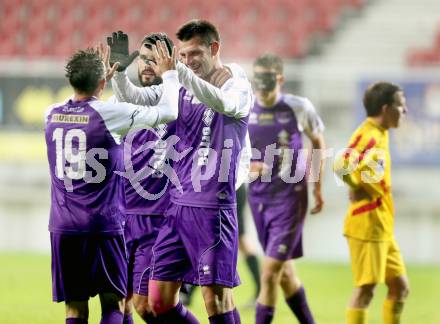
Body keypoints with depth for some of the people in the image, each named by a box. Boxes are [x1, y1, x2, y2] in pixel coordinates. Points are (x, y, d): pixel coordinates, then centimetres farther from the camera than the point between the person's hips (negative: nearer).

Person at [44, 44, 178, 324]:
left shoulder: (52, 114, 4)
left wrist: (105, 76, 35)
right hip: (103, 226, -4)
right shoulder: (108, 114, -11)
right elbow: (168, 112, -4)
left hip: (63, 227, 4)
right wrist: (169, 74, 12)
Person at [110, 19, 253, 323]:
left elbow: (224, 103, -30)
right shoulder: (182, 86, 12)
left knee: (216, 296, -8)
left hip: (213, 208, -6)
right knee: (159, 299, 5)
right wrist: (119, 71, -16)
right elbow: (137, 97, 6)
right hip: (178, 204, 6)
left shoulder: (237, 86, -7)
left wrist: (178, 70, -41)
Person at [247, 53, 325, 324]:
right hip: (259, 197, 4)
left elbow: (318, 141, 9)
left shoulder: (298, 108, -7)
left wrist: (317, 187, 9)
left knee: (270, 273, -12)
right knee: (284, 272, 13)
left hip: (290, 197, -4)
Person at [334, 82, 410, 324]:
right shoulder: (368, 135, -16)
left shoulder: (379, 135, 14)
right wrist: (359, 188, -15)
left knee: (399, 286, 12)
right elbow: (341, 167, -30)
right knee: (365, 288, -7)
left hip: (383, 227, 10)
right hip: (368, 225, -10)